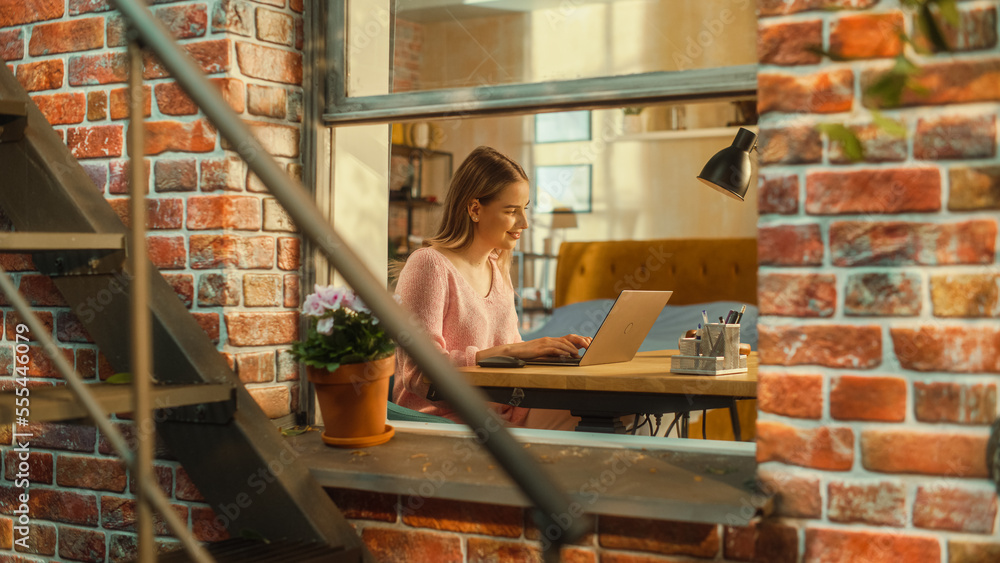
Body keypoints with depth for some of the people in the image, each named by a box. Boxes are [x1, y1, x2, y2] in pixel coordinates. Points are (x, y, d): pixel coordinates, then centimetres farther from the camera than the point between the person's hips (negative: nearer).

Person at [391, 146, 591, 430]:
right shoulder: (429, 265, -11)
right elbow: (418, 372, -19)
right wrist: (509, 351, -21)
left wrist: (550, 347, -1)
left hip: (504, 412, 8)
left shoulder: (497, 267, 16)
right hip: (445, 419, -8)